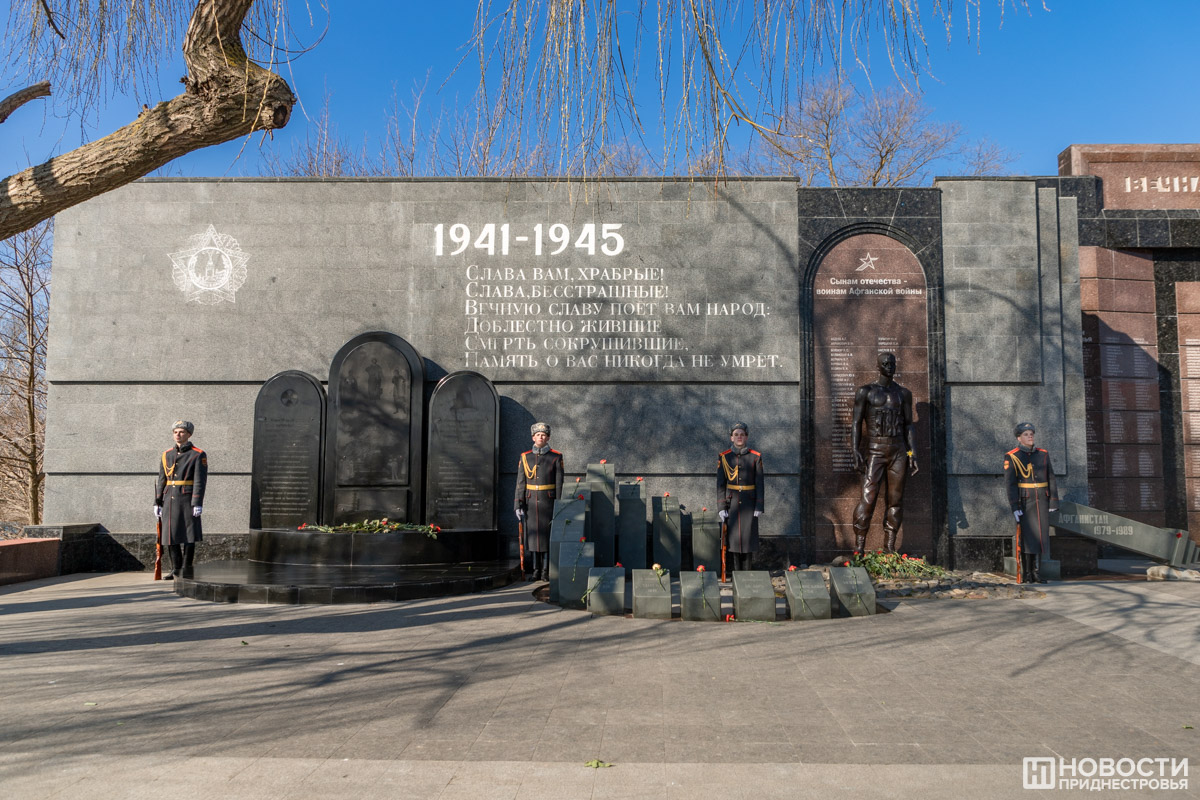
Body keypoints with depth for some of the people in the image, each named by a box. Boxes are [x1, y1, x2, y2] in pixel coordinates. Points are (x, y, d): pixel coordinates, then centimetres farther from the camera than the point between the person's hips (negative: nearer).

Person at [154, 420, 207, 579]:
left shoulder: (198, 455, -4)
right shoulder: (167, 454, 11)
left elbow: (200, 481, -10)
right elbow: (161, 480, 12)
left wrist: (198, 503, -17)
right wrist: (157, 503, 7)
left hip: (187, 500, -5)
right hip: (170, 500, 5)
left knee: (188, 536, -3)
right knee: (171, 536, 6)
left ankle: (187, 570, 5)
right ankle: (176, 570, 15)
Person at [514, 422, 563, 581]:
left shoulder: (556, 457, -2)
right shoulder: (525, 457, 4)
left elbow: (559, 483, -2)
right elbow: (520, 483, 3)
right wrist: (518, 506, -4)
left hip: (548, 502, -2)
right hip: (531, 503, 2)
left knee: (547, 536, 0)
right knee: (533, 535, 5)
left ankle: (546, 572, 7)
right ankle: (536, 571, 13)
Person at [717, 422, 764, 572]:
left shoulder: (756, 457, 0)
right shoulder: (724, 457, 1)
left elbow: (759, 484, 0)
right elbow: (720, 484, 1)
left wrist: (759, 507, -5)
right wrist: (721, 508, -5)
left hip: (749, 503, 0)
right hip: (731, 503, 1)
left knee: (749, 535, 0)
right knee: (733, 536, 2)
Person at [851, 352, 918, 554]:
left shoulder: (903, 393, 12)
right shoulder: (865, 391, 2)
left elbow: (908, 425, 13)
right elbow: (856, 423, -1)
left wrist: (912, 453, 5)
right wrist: (855, 451, -12)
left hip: (899, 451, 4)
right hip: (875, 451, -3)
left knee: (896, 500, 3)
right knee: (868, 499, -11)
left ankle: (889, 547, 10)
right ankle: (858, 547, -7)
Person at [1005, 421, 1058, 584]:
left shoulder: (1043, 454, 8)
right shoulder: (1012, 457, -5)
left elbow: (1051, 479, 9)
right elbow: (1010, 483, -10)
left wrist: (1053, 502, 3)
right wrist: (1014, 507, -15)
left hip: (1041, 501, 4)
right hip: (1024, 502, -4)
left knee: (1040, 535, 5)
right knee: (1027, 535, -4)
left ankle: (1036, 572, 13)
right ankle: (1026, 574, 2)